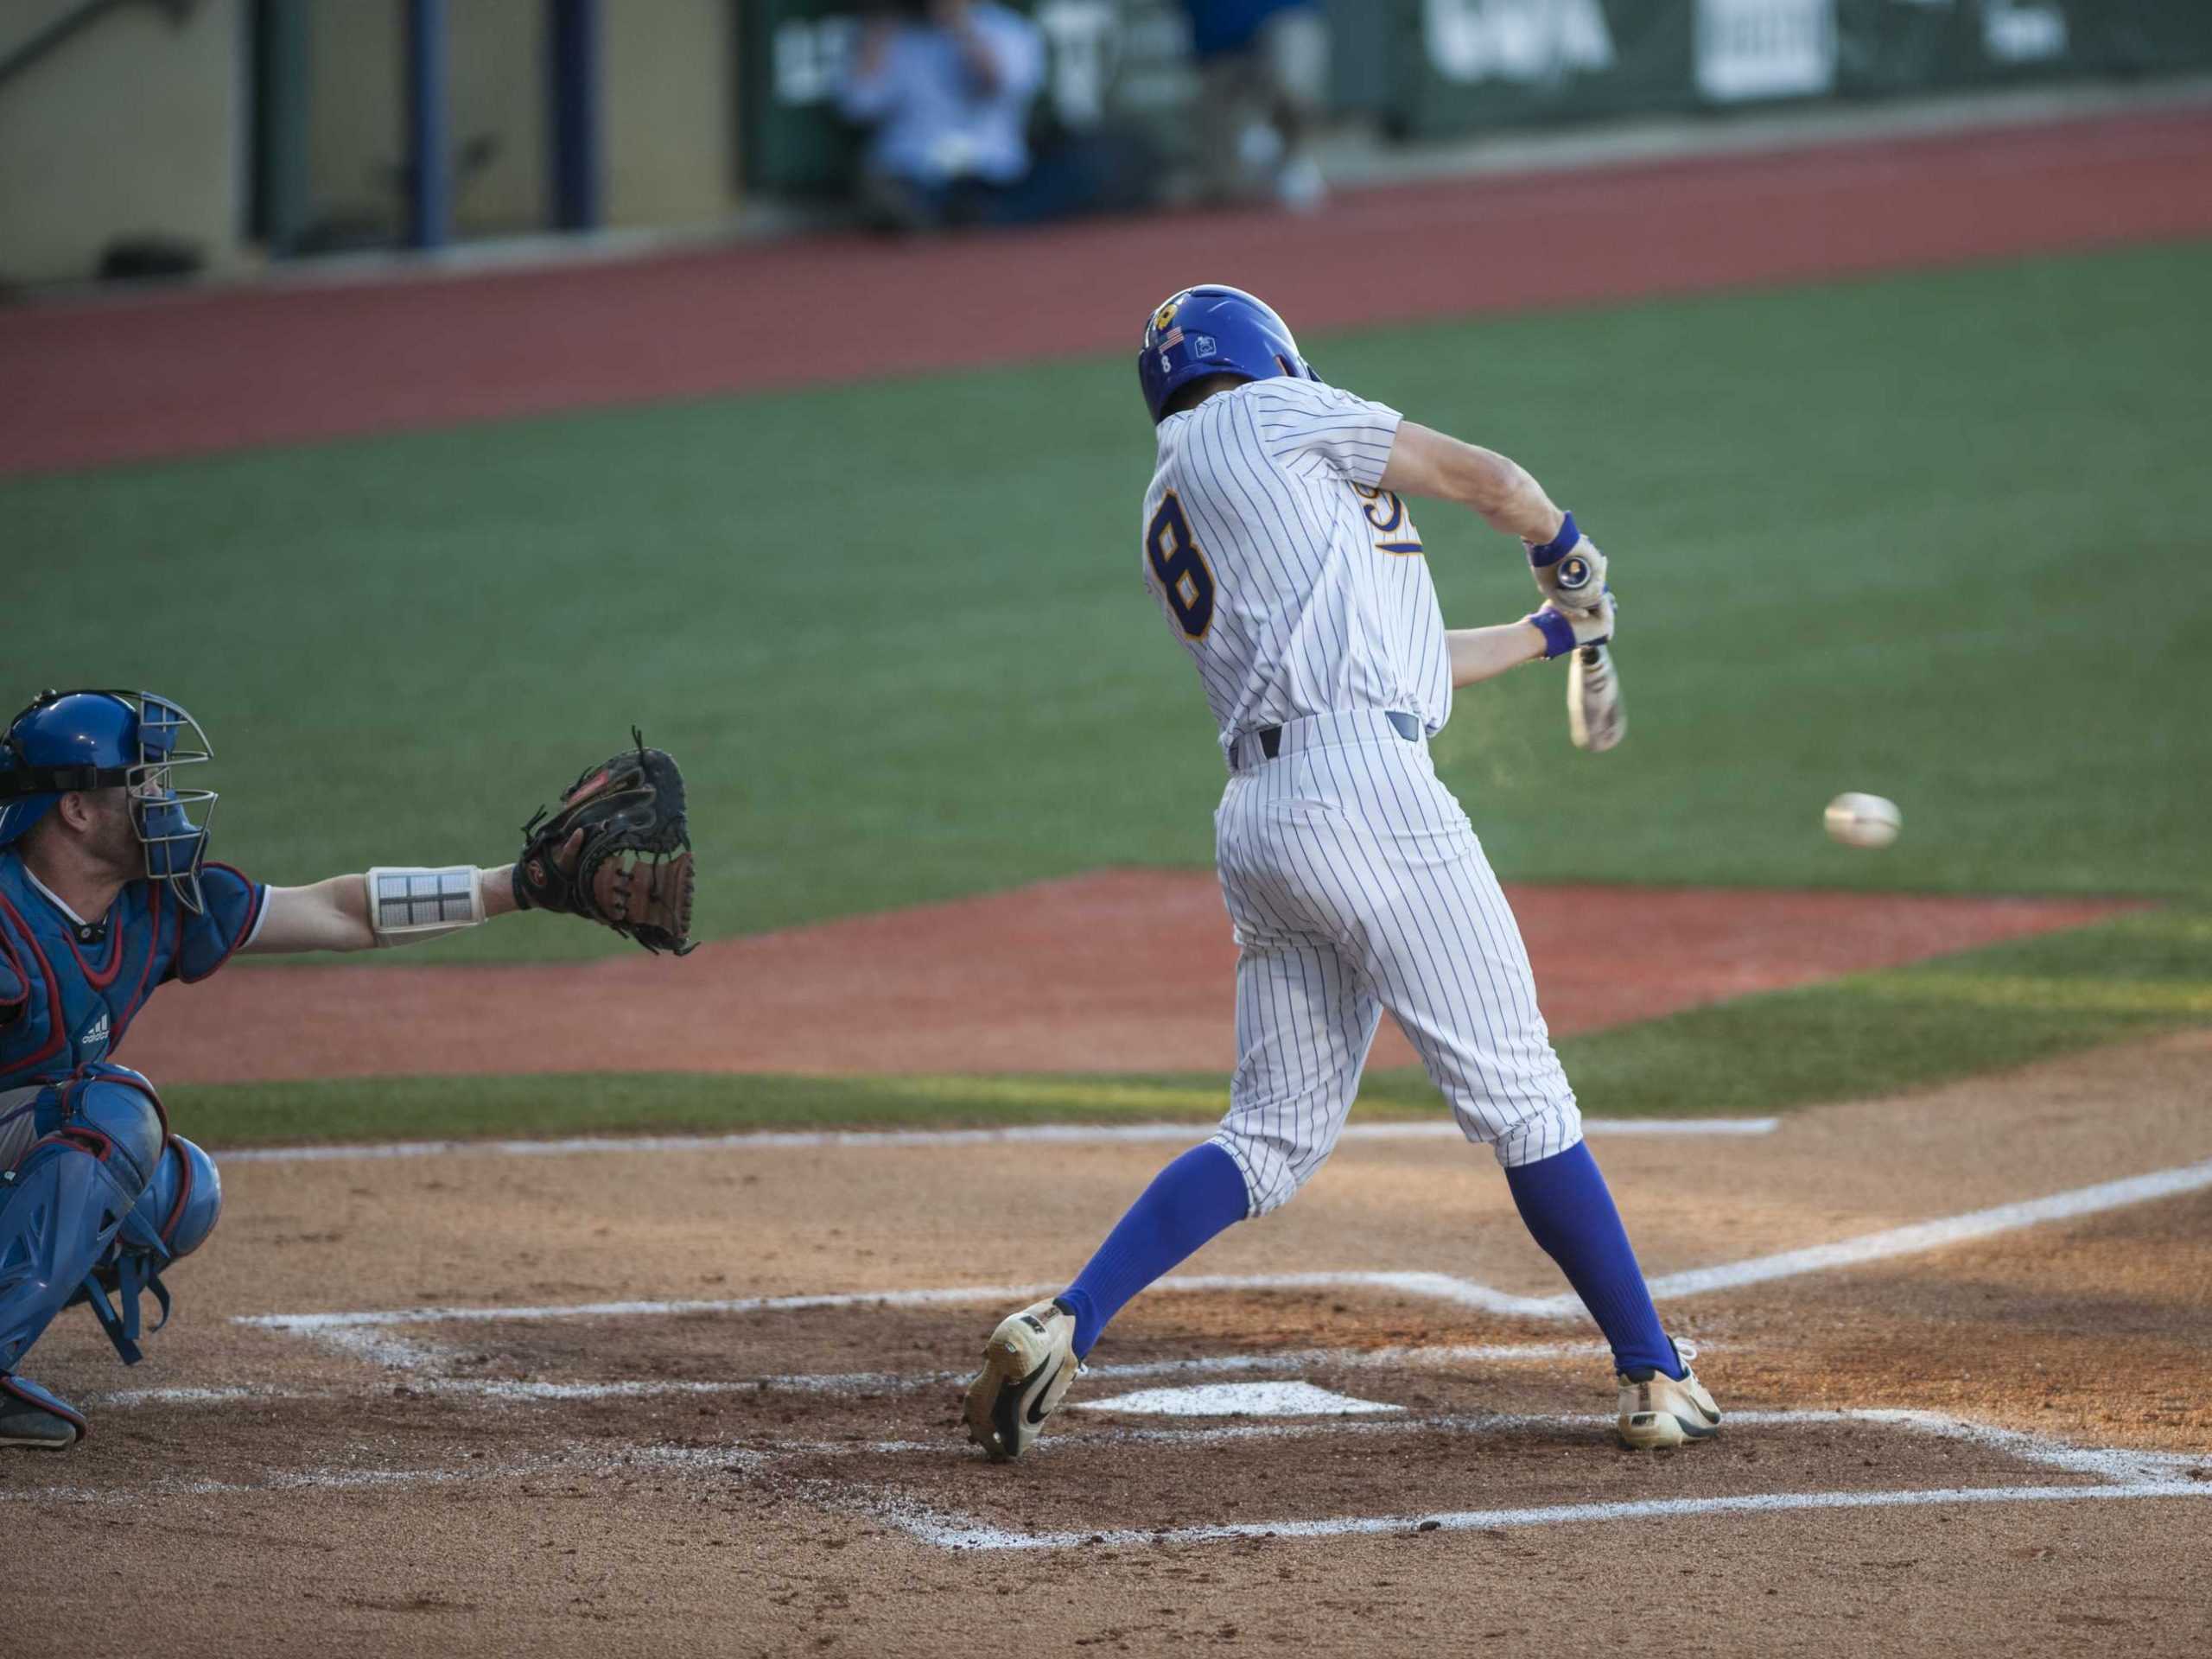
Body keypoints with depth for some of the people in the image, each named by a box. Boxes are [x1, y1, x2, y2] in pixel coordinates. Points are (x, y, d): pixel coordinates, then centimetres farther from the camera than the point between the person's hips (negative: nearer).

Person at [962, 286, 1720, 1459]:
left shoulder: (1168, 528, 27)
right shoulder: (1271, 417, 8)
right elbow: (1486, 481, 13)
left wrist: (1549, 634, 42)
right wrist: (1569, 559, 34)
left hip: (1258, 821, 8)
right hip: (1362, 785, -8)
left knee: (1272, 1140, 10)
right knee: (1519, 1098, -4)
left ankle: (1060, 1328, -4)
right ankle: (1655, 1381, -2)